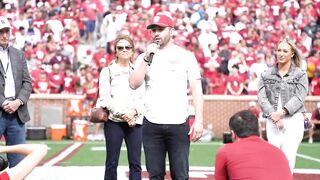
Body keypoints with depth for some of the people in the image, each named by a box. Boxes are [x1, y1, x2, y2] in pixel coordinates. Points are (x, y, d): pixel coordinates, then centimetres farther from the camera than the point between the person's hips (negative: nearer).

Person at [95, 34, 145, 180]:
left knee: (135, 163, -2)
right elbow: (105, 97, -2)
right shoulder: (107, 71, 10)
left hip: (135, 121, 2)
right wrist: (122, 113, -13)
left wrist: (134, 111, -12)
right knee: (112, 162, -1)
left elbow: (144, 96, 7)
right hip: (114, 120, -2)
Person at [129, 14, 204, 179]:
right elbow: (134, 84, -3)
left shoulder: (186, 56, 6)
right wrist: (147, 58, -9)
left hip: (179, 124, -2)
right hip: (151, 124, 2)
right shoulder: (144, 57, 11)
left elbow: (196, 89, 2)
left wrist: (199, 120, -8)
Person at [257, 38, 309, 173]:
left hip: (293, 120, -2)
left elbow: (299, 98, -5)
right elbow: (261, 97, 3)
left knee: (288, 157, -10)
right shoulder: (266, 74, 13)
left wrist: (281, 112, -16)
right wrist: (273, 115, -12)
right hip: (272, 121, 2)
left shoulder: (300, 74, 6)